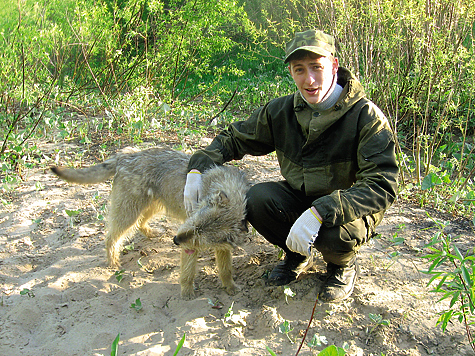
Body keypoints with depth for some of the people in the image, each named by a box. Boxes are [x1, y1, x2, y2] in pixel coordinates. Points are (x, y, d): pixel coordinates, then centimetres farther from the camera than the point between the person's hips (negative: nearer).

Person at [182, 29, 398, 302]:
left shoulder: (366, 116, -22)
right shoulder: (282, 111, -8)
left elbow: (382, 186, -30)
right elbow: (235, 139, 4)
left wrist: (319, 212, -42)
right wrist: (198, 168, -16)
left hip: (349, 210, -4)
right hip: (300, 199, 4)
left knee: (334, 232, -36)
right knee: (257, 199, -23)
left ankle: (344, 265, 4)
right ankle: (297, 256, 8)